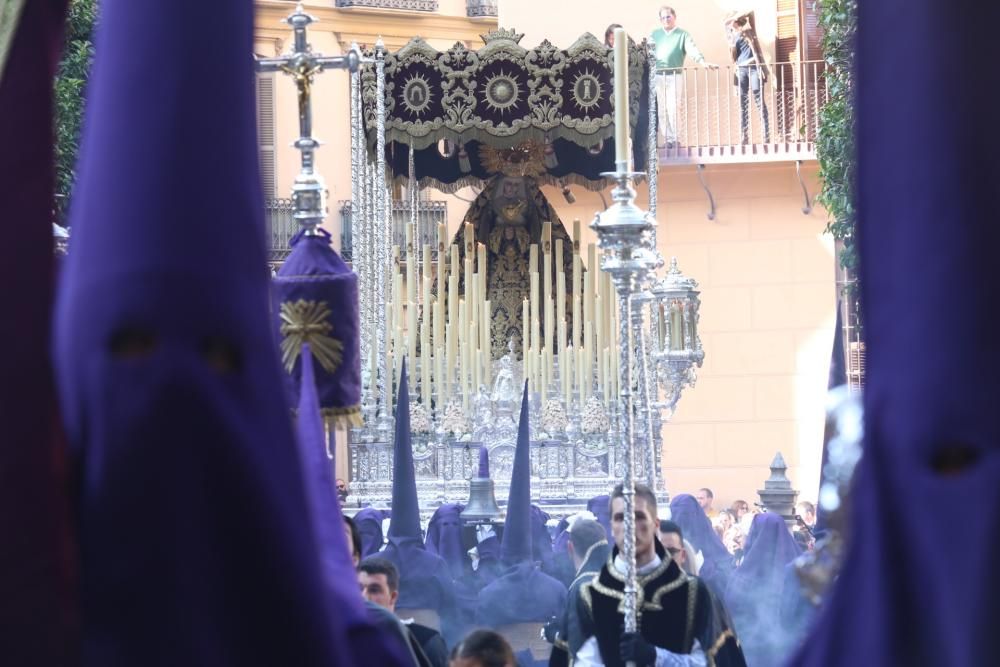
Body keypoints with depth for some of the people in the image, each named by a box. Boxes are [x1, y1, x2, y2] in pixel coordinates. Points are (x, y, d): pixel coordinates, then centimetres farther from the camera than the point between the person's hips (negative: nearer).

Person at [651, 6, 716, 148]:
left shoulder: (683, 34, 5)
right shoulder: (655, 34, 15)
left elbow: (692, 49, -9)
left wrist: (702, 61, -26)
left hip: (675, 76, -3)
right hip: (657, 76, 3)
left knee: (673, 109, -7)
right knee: (661, 110, 1)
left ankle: (675, 138, 0)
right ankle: (668, 138, 7)